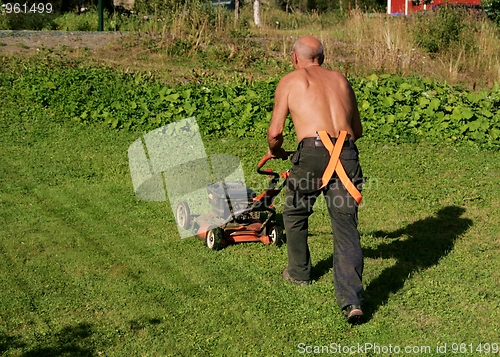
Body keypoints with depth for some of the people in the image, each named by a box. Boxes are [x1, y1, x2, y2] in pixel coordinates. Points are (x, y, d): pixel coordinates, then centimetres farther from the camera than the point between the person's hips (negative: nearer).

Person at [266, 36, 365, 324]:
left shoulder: (290, 81, 12)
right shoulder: (341, 80, 24)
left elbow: (275, 132, 6)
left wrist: (276, 152, 28)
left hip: (313, 154, -3)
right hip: (347, 155, 3)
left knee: (295, 214, 23)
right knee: (346, 226, 2)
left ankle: (299, 273, 39)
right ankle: (352, 300, -12)